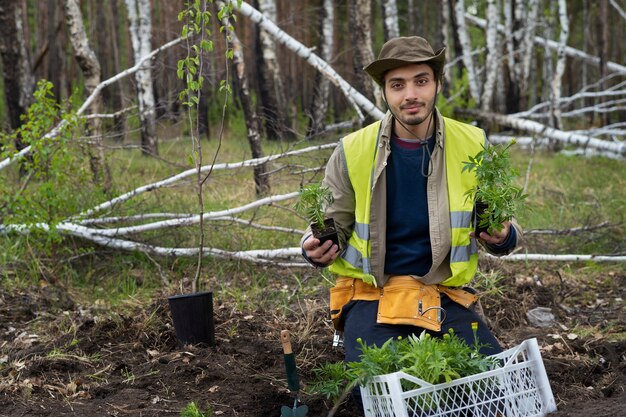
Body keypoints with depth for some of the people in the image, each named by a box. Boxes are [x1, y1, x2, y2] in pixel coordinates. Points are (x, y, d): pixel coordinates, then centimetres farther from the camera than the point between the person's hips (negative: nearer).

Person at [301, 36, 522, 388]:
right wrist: (319, 248, -14)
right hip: (371, 294, -1)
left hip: (446, 293, 2)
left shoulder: (472, 145, 0)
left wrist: (503, 237, -14)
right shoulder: (353, 152, -3)